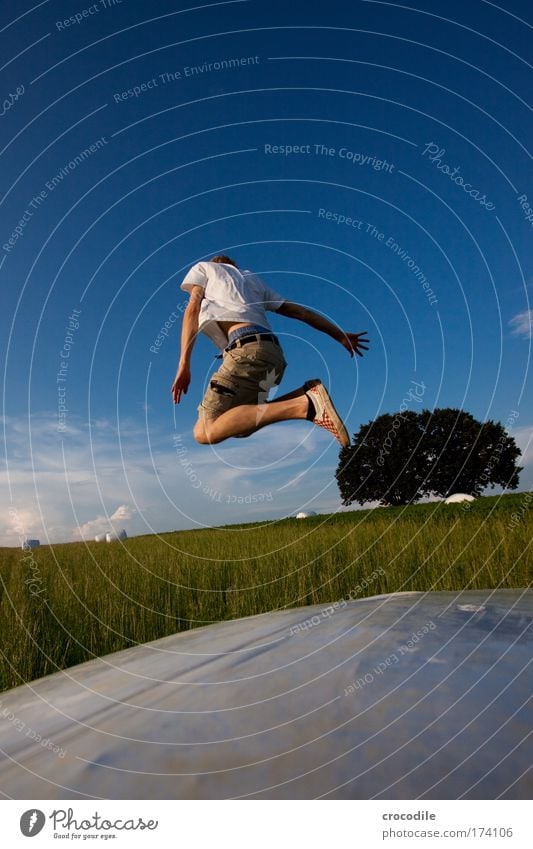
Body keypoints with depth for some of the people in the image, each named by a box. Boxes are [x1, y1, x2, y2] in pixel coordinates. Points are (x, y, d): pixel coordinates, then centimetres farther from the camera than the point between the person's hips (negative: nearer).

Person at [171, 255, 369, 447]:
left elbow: (193, 309, 10)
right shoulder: (253, 280, 38)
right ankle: (306, 395, -3)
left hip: (246, 348, -6)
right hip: (274, 352, 7)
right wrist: (341, 336, 33)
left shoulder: (202, 268, 27)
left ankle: (303, 405, -27)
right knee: (239, 425, 14)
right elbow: (300, 311, 31)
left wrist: (184, 365, 2)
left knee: (205, 432, -14)